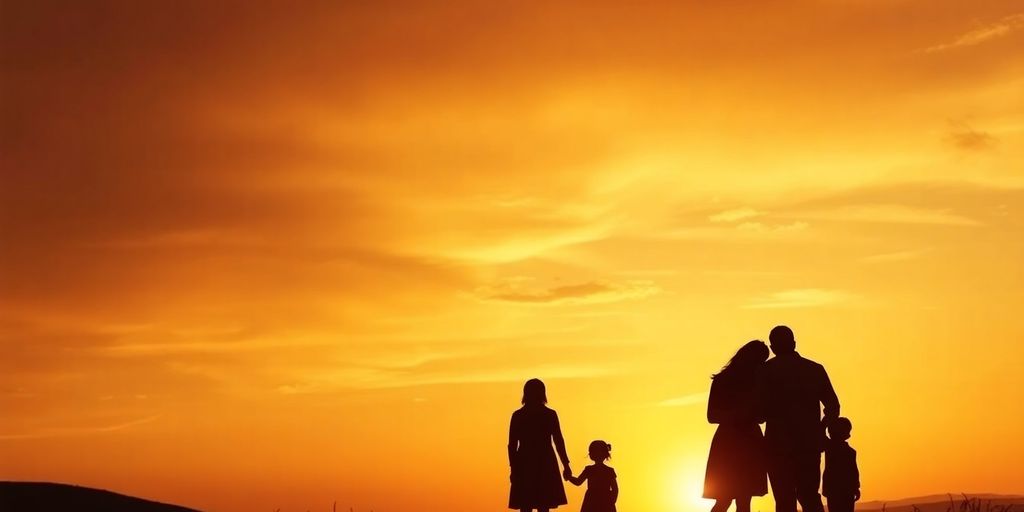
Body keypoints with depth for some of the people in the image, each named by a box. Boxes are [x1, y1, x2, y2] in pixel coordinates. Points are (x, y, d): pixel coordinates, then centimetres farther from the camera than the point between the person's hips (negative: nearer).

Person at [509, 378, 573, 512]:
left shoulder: (517, 416, 0)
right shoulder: (550, 415, -3)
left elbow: (512, 445, -1)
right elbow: (559, 441, -1)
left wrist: (514, 468, 4)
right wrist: (566, 465, 6)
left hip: (524, 465, 1)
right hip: (545, 465, 0)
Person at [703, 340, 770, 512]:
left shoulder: (756, 381, 9)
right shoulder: (723, 381, -2)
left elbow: (760, 414, 9)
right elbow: (712, 416, -5)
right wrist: (738, 413, -19)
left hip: (750, 444, 4)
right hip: (728, 444, -4)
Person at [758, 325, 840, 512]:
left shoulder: (768, 370, -2)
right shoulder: (815, 369, 8)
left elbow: (762, 409, -9)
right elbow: (833, 407, 5)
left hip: (780, 443, -3)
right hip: (810, 443, 4)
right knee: (810, 497, 14)